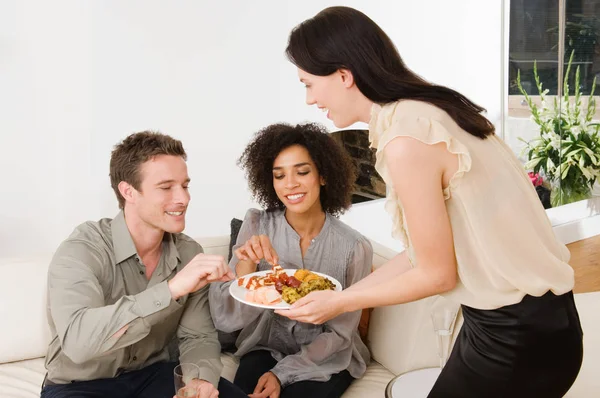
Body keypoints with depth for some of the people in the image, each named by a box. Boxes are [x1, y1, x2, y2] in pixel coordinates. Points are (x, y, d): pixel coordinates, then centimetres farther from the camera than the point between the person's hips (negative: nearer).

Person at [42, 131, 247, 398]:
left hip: (153, 373, 4)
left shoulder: (189, 253, -6)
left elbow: (198, 335, -3)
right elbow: (76, 340, -38)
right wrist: (171, 289, -44)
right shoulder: (82, 250, -22)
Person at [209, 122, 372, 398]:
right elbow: (226, 319, -14)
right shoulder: (257, 225, -11)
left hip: (326, 359, 0)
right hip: (266, 348, 1)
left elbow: (339, 334, -5)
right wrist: (245, 266, -31)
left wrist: (282, 373, -14)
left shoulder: (354, 247, -15)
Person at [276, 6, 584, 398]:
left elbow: (437, 274, -16)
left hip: (516, 334, -8)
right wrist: (341, 293, 11)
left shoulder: (405, 139, -25)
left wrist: (341, 303, -4)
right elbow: (426, 249, 6)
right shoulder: (425, 111, 2)